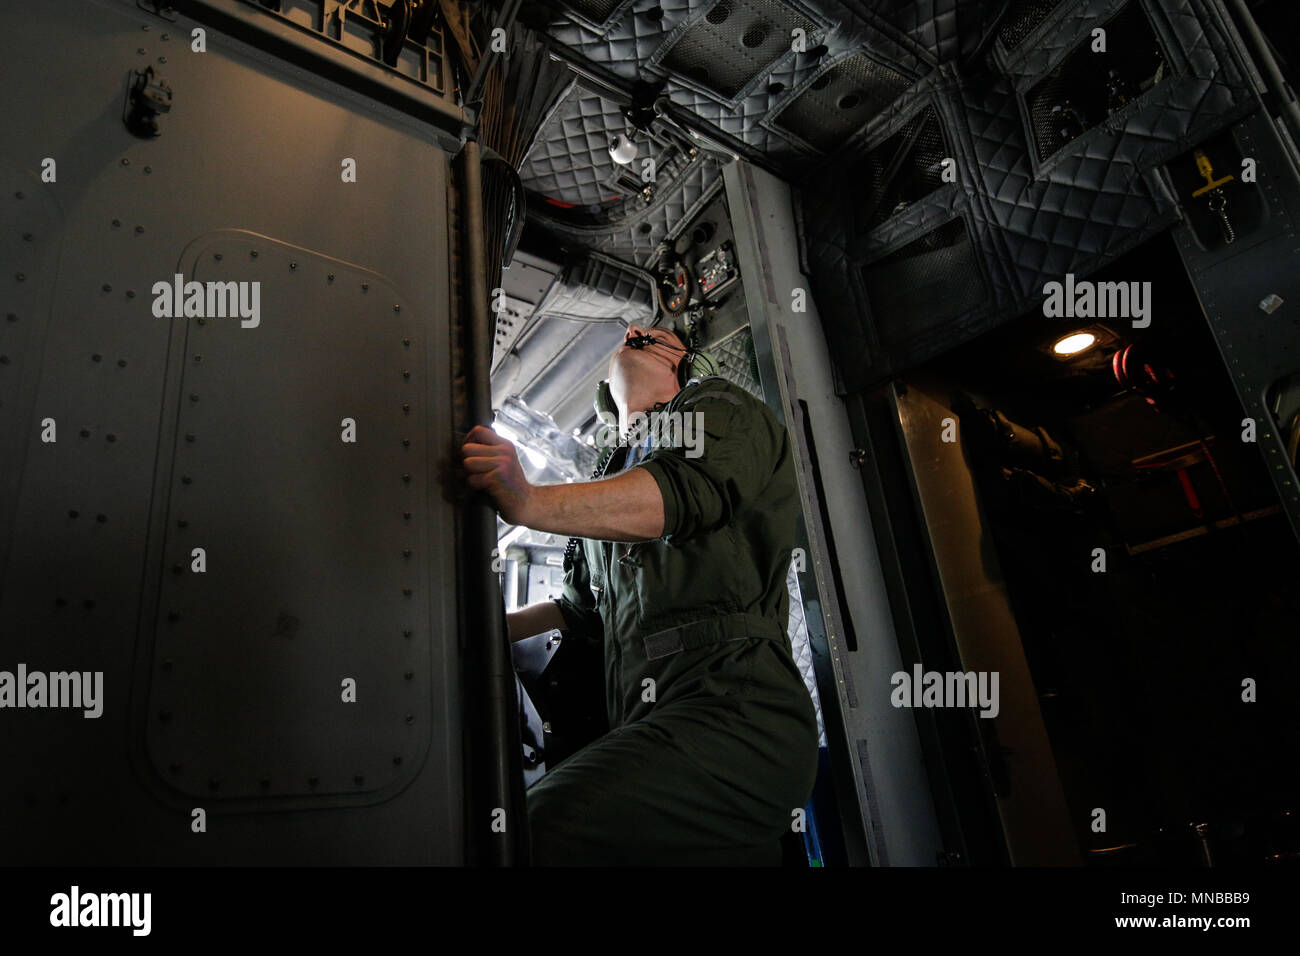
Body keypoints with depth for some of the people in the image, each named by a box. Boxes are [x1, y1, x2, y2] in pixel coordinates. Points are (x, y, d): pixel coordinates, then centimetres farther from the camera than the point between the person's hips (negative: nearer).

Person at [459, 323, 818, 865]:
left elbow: (688, 487, -16)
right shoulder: (616, 479, 32)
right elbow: (583, 608, 39)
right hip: (652, 725, 8)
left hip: (733, 708, -8)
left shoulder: (716, 405, 9)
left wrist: (530, 502, -31)